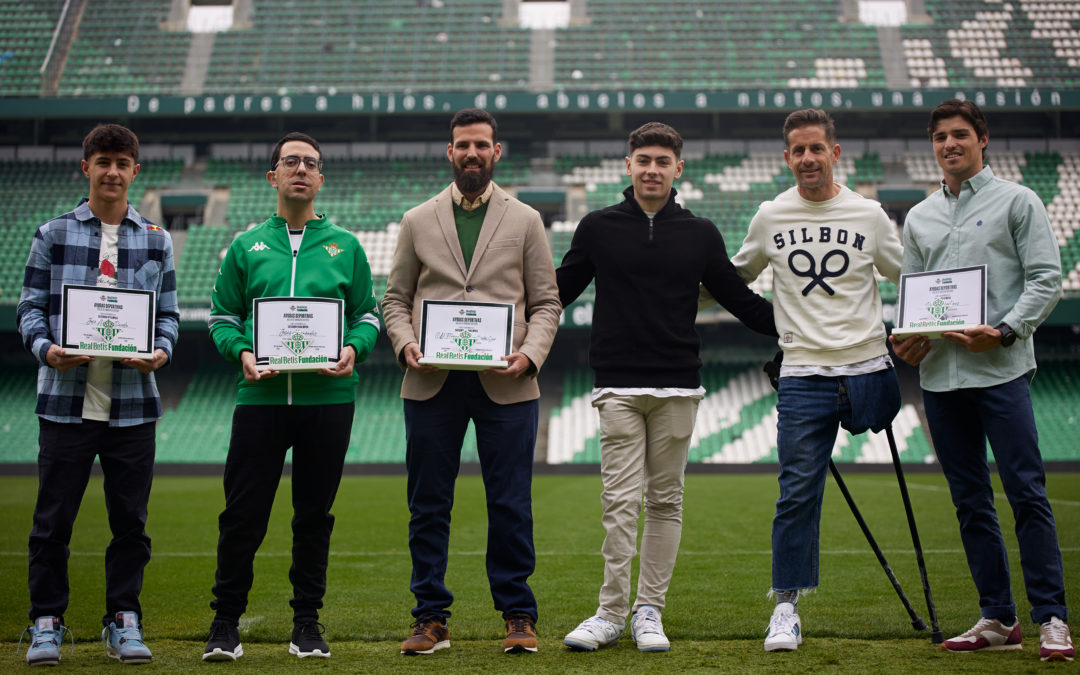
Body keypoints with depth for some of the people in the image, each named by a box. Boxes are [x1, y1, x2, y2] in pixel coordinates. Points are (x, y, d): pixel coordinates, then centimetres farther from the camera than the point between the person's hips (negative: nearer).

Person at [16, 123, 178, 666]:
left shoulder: (157, 241, 11)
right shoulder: (53, 235, 7)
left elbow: (168, 313, 12)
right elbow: (30, 306, 6)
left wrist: (161, 351, -8)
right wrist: (46, 349, -13)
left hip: (133, 403, 2)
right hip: (66, 397, -1)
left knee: (130, 519, 6)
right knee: (53, 518, 2)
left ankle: (123, 621, 18)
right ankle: (47, 622, 15)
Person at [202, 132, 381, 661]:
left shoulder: (345, 246, 12)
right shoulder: (246, 247, 12)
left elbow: (368, 313, 11)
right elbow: (222, 315, 11)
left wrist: (353, 349, -9)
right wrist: (241, 351, -9)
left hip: (328, 397, 1)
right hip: (261, 396, 0)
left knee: (314, 514, 7)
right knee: (243, 514, -2)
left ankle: (307, 623, 18)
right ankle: (225, 622, 12)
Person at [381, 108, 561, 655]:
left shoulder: (525, 221, 10)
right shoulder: (417, 221, 13)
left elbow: (546, 302, 8)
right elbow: (395, 298, 13)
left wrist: (530, 353, -10)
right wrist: (405, 345, -7)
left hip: (505, 384, -1)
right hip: (431, 384, 1)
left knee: (510, 505, 1)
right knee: (428, 505, 4)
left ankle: (518, 616, 11)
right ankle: (431, 619, 13)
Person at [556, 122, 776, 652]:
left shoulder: (700, 234, 9)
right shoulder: (598, 228, 6)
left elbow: (740, 299, 14)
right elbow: (559, 292, 12)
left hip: (678, 388, 2)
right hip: (618, 386, -1)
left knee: (665, 501, 5)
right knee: (620, 501, -5)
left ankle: (649, 610, 14)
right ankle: (611, 612, 4)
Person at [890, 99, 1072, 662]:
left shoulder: (1016, 201, 5)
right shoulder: (918, 218, 18)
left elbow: (1046, 278, -2)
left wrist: (1005, 330, -15)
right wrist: (905, 336, 0)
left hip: (1001, 369, -5)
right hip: (939, 374, 5)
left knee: (1026, 492, -10)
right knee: (970, 500, 7)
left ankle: (1052, 618, -4)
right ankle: (997, 618, 14)